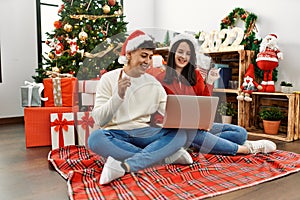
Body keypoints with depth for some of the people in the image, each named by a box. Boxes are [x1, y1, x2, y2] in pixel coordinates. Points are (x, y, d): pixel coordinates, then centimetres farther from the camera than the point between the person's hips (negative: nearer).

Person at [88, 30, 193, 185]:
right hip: (116, 135, -2)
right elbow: (99, 119, -9)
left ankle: (124, 166, -36)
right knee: (95, 138, -35)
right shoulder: (109, 79, -1)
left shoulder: (154, 83, 10)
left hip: (143, 133, 3)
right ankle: (165, 156, -28)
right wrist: (118, 96, -25)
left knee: (180, 133, -23)